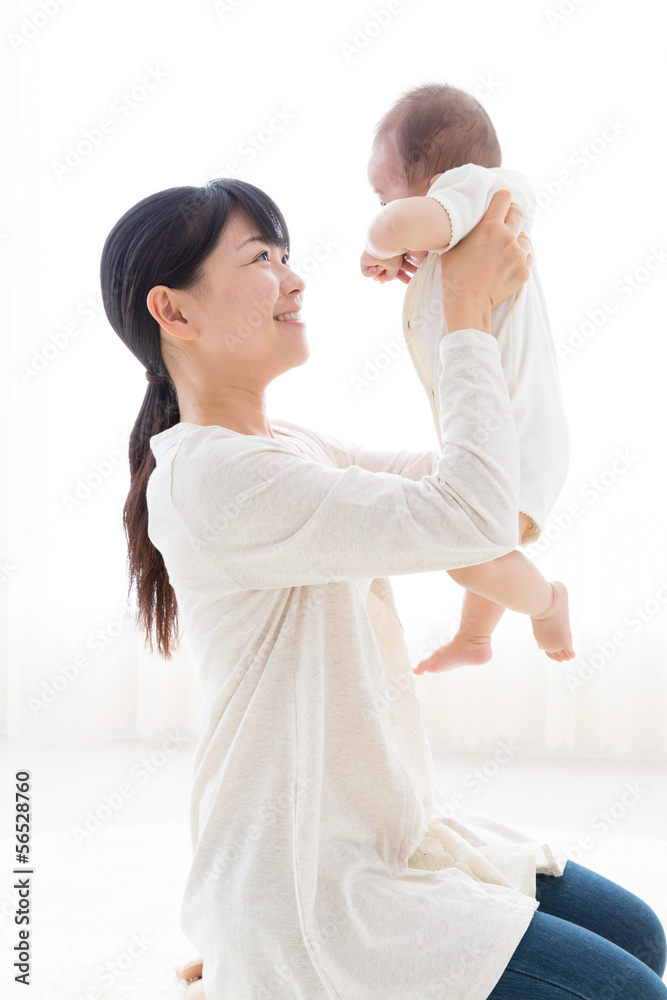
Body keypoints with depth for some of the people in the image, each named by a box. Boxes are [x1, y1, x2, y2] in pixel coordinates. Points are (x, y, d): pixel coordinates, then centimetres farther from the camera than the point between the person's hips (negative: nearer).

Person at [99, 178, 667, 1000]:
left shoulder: (287, 447, 7)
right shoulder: (212, 478, -23)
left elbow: (452, 476, 13)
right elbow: (472, 517, -30)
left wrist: (488, 303, 2)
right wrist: (468, 312, -19)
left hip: (383, 836, 9)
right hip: (307, 893, -9)